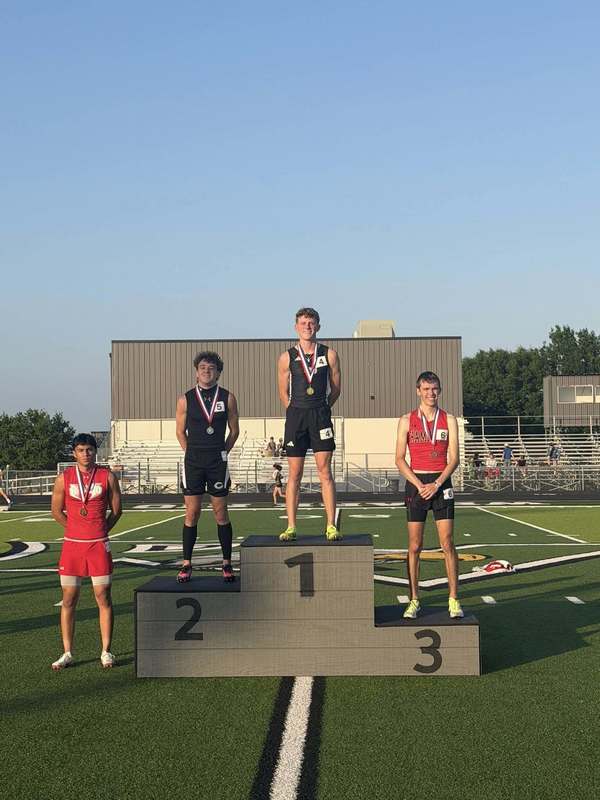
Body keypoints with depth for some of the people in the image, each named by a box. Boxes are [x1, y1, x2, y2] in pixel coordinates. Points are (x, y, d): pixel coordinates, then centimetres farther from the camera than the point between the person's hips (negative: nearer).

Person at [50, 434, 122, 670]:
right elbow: (56, 510, 11)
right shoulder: (64, 478, 2)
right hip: (72, 544, 1)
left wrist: (99, 531, 8)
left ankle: (106, 652, 9)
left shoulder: (107, 477, 1)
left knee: (103, 598, 1)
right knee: (68, 600, 3)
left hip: (99, 545, -1)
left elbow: (116, 510, 9)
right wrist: (77, 529, 11)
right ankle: (67, 653, 11)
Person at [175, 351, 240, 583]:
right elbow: (180, 432, 11)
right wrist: (194, 454, 10)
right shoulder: (186, 399, 3)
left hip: (218, 461, 0)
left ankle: (227, 564, 11)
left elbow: (234, 430, 11)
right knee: (191, 513, 1)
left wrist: (222, 452, 8)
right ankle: (186, 564, 8)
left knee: (221, 513, 4)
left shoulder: (227, 398, 3)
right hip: (193, 462, 0)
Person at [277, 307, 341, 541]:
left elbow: (336, 389, 12)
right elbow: (284, 393, 11)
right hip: (295, 416, 0)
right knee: (294, 475, 2)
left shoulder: (329, 355, 5)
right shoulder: (287, 358, 5)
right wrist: (299, 414, 11)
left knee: (325, 471, -4)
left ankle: (331, 526, -2)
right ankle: (291, 527, 5)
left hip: (321, 414, 0)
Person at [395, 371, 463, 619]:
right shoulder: (407, 420, 4)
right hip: (415, 483, 0)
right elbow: (400, 459, 0)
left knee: (448, 544, -4)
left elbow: (453, 458, 1)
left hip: (441, 483, 0)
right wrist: (419, 485, -10)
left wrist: (436, 484, -12)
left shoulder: (449, 420, 6)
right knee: (415, 546, 1)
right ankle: (414, 600, 9)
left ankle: (453, 599, 2)